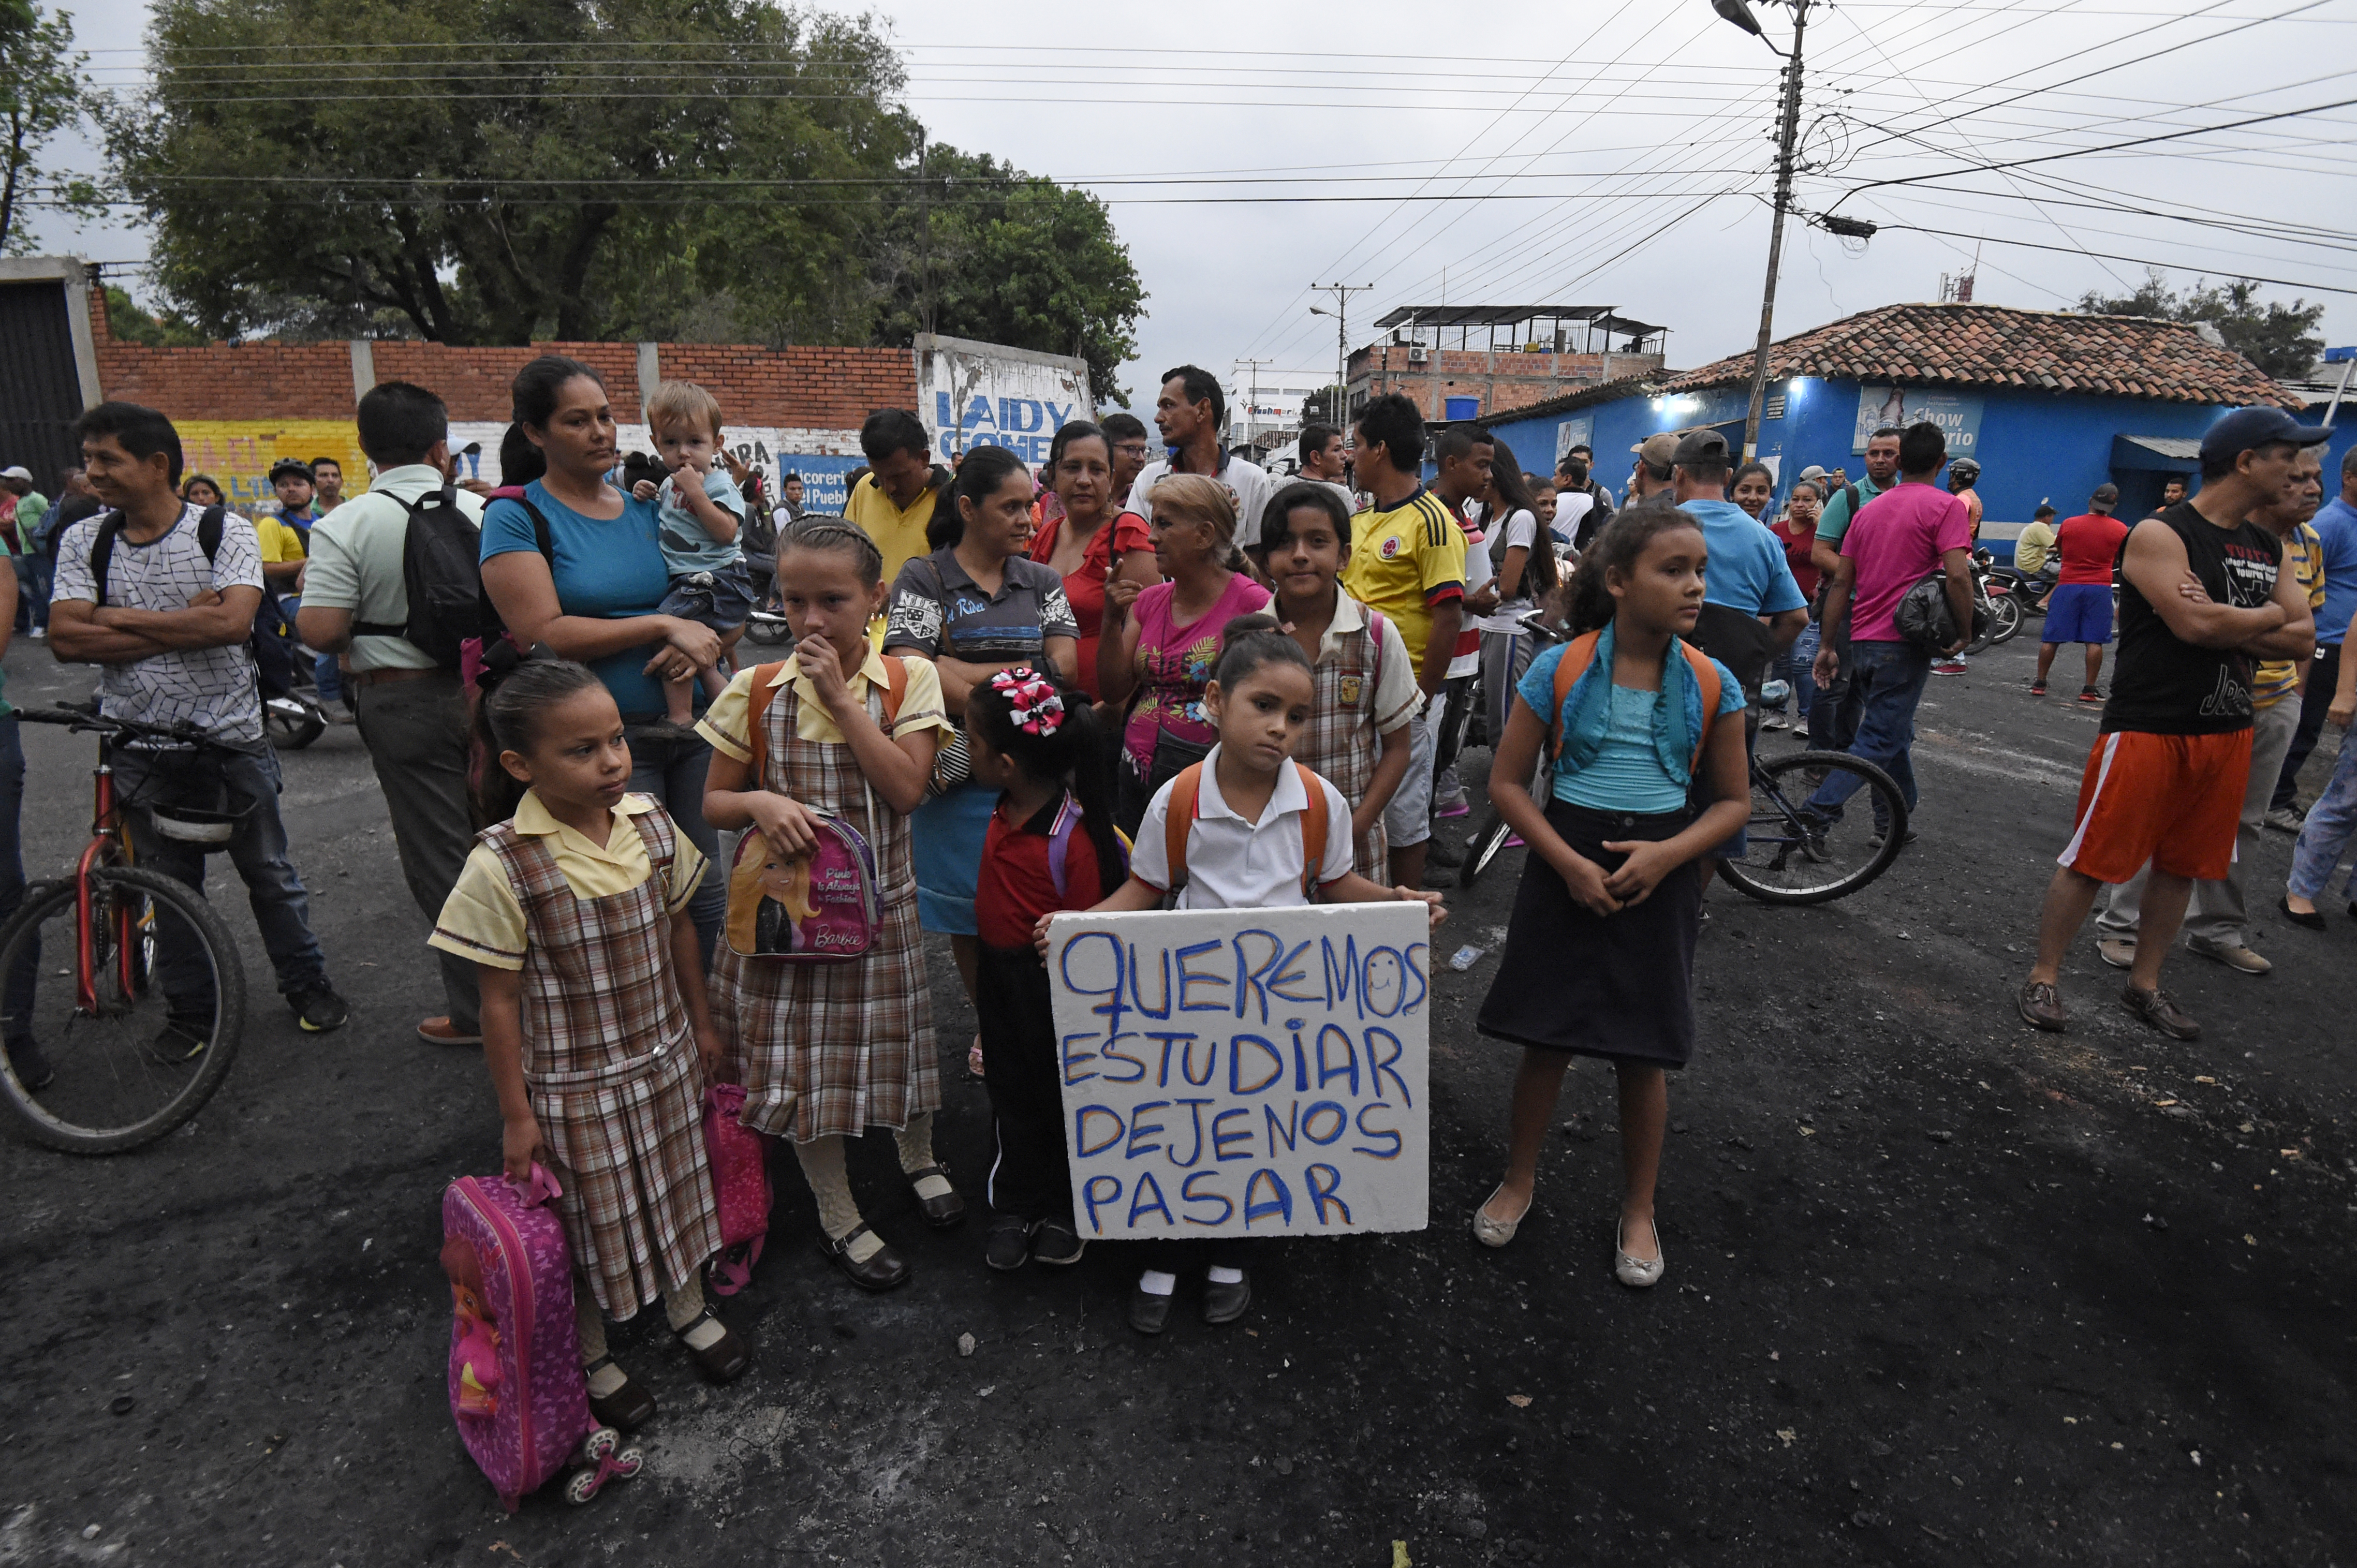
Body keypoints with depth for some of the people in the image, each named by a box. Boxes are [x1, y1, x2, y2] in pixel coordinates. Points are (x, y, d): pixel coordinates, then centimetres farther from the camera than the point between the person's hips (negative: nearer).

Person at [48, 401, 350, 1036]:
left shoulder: (226, 530, -7)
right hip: (142, 744, 3)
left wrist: (120, 617, -14)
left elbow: (233, 622, -21)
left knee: (269, 872, 9)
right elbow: (66, 639, -8)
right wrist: (184, 624, -15)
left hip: (232, 737, -3)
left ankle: (307, 984, 26)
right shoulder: (83, 541, 2)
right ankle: (190, 1010, 27)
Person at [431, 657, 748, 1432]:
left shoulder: (650, 823, -11)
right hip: (575, 1085, -4)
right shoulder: (503, 866, -24)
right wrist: (516, 1114, -10)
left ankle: (688, 1308, 50)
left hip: (665, 1058, 4)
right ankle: (591, 1355, 42)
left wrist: (701, 1021, 12)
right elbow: (500, 998, -16)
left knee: (676, 1187, 23)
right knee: (592, 1218, 16)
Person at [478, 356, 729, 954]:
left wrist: (695, 646, -7)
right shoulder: (517, 516, -2)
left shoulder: (645, 507, 12)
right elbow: (544, 635, -13)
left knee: (709, 896, 7)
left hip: (689, 725, 5)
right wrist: (663, 625, -16)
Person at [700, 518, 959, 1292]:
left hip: (878, 898, 0)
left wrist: (840, 697, -20)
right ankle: (838, 1215, 29)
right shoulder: (754, 692, -5)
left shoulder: (908, 681, -7)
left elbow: (905, 788, -19)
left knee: (896, 1034, 15)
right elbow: (715, 801, 2)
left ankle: (917, 1156, 45)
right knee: (801, 1056, 8)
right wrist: (759, 802, -21)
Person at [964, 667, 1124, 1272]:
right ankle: (1014, 1206, 40)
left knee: (1062, 1094, 15)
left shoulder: (1075, 837, -30)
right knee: (1011, 1093, 21)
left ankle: (1062, 1209, 37)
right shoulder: (1007, 809, -6)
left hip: (1052, 984, -7)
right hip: (999, 975, 7)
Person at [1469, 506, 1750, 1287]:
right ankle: (1519, 1179, 33)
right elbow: (1507, 782, -5)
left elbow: (1733, 801, 3)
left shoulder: (1713, 685, -3)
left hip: (1661, 873, 1)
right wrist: (1569, 862, -16)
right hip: (1565, 868, -1)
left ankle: (1638, 1210, 32)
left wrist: (1666, 855, -14)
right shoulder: (1559, 671, -9)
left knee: (1644, 1053, 11)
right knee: (1546, 1038, 9)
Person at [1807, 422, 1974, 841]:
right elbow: (1958, 575, -18)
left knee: (1895, 732, 19)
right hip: (1904, 644, -7)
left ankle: (1894, 821, 25)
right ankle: (1815, 813, -18)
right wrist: (1964, 633, -5)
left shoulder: (1869, 509, 13)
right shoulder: (1944, 506, -6)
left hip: (1862, 642, 7)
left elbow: (1841, 582, 9)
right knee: (1880, 740, -6)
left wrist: (1829, 646, 11)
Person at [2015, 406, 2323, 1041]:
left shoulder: (2269, 547, 14)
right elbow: (2194, 624, -22)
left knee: (2182, 865, 13)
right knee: (2092, 859, -3)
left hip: (2227, 732, 8)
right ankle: (2044, 978, 7)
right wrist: (2270, 616, -4)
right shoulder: (2160, 534, -10)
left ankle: (2144, 986, 25)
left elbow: (2304, 638, 7)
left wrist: (2227, 626, -11)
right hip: (2147, 727, -7)